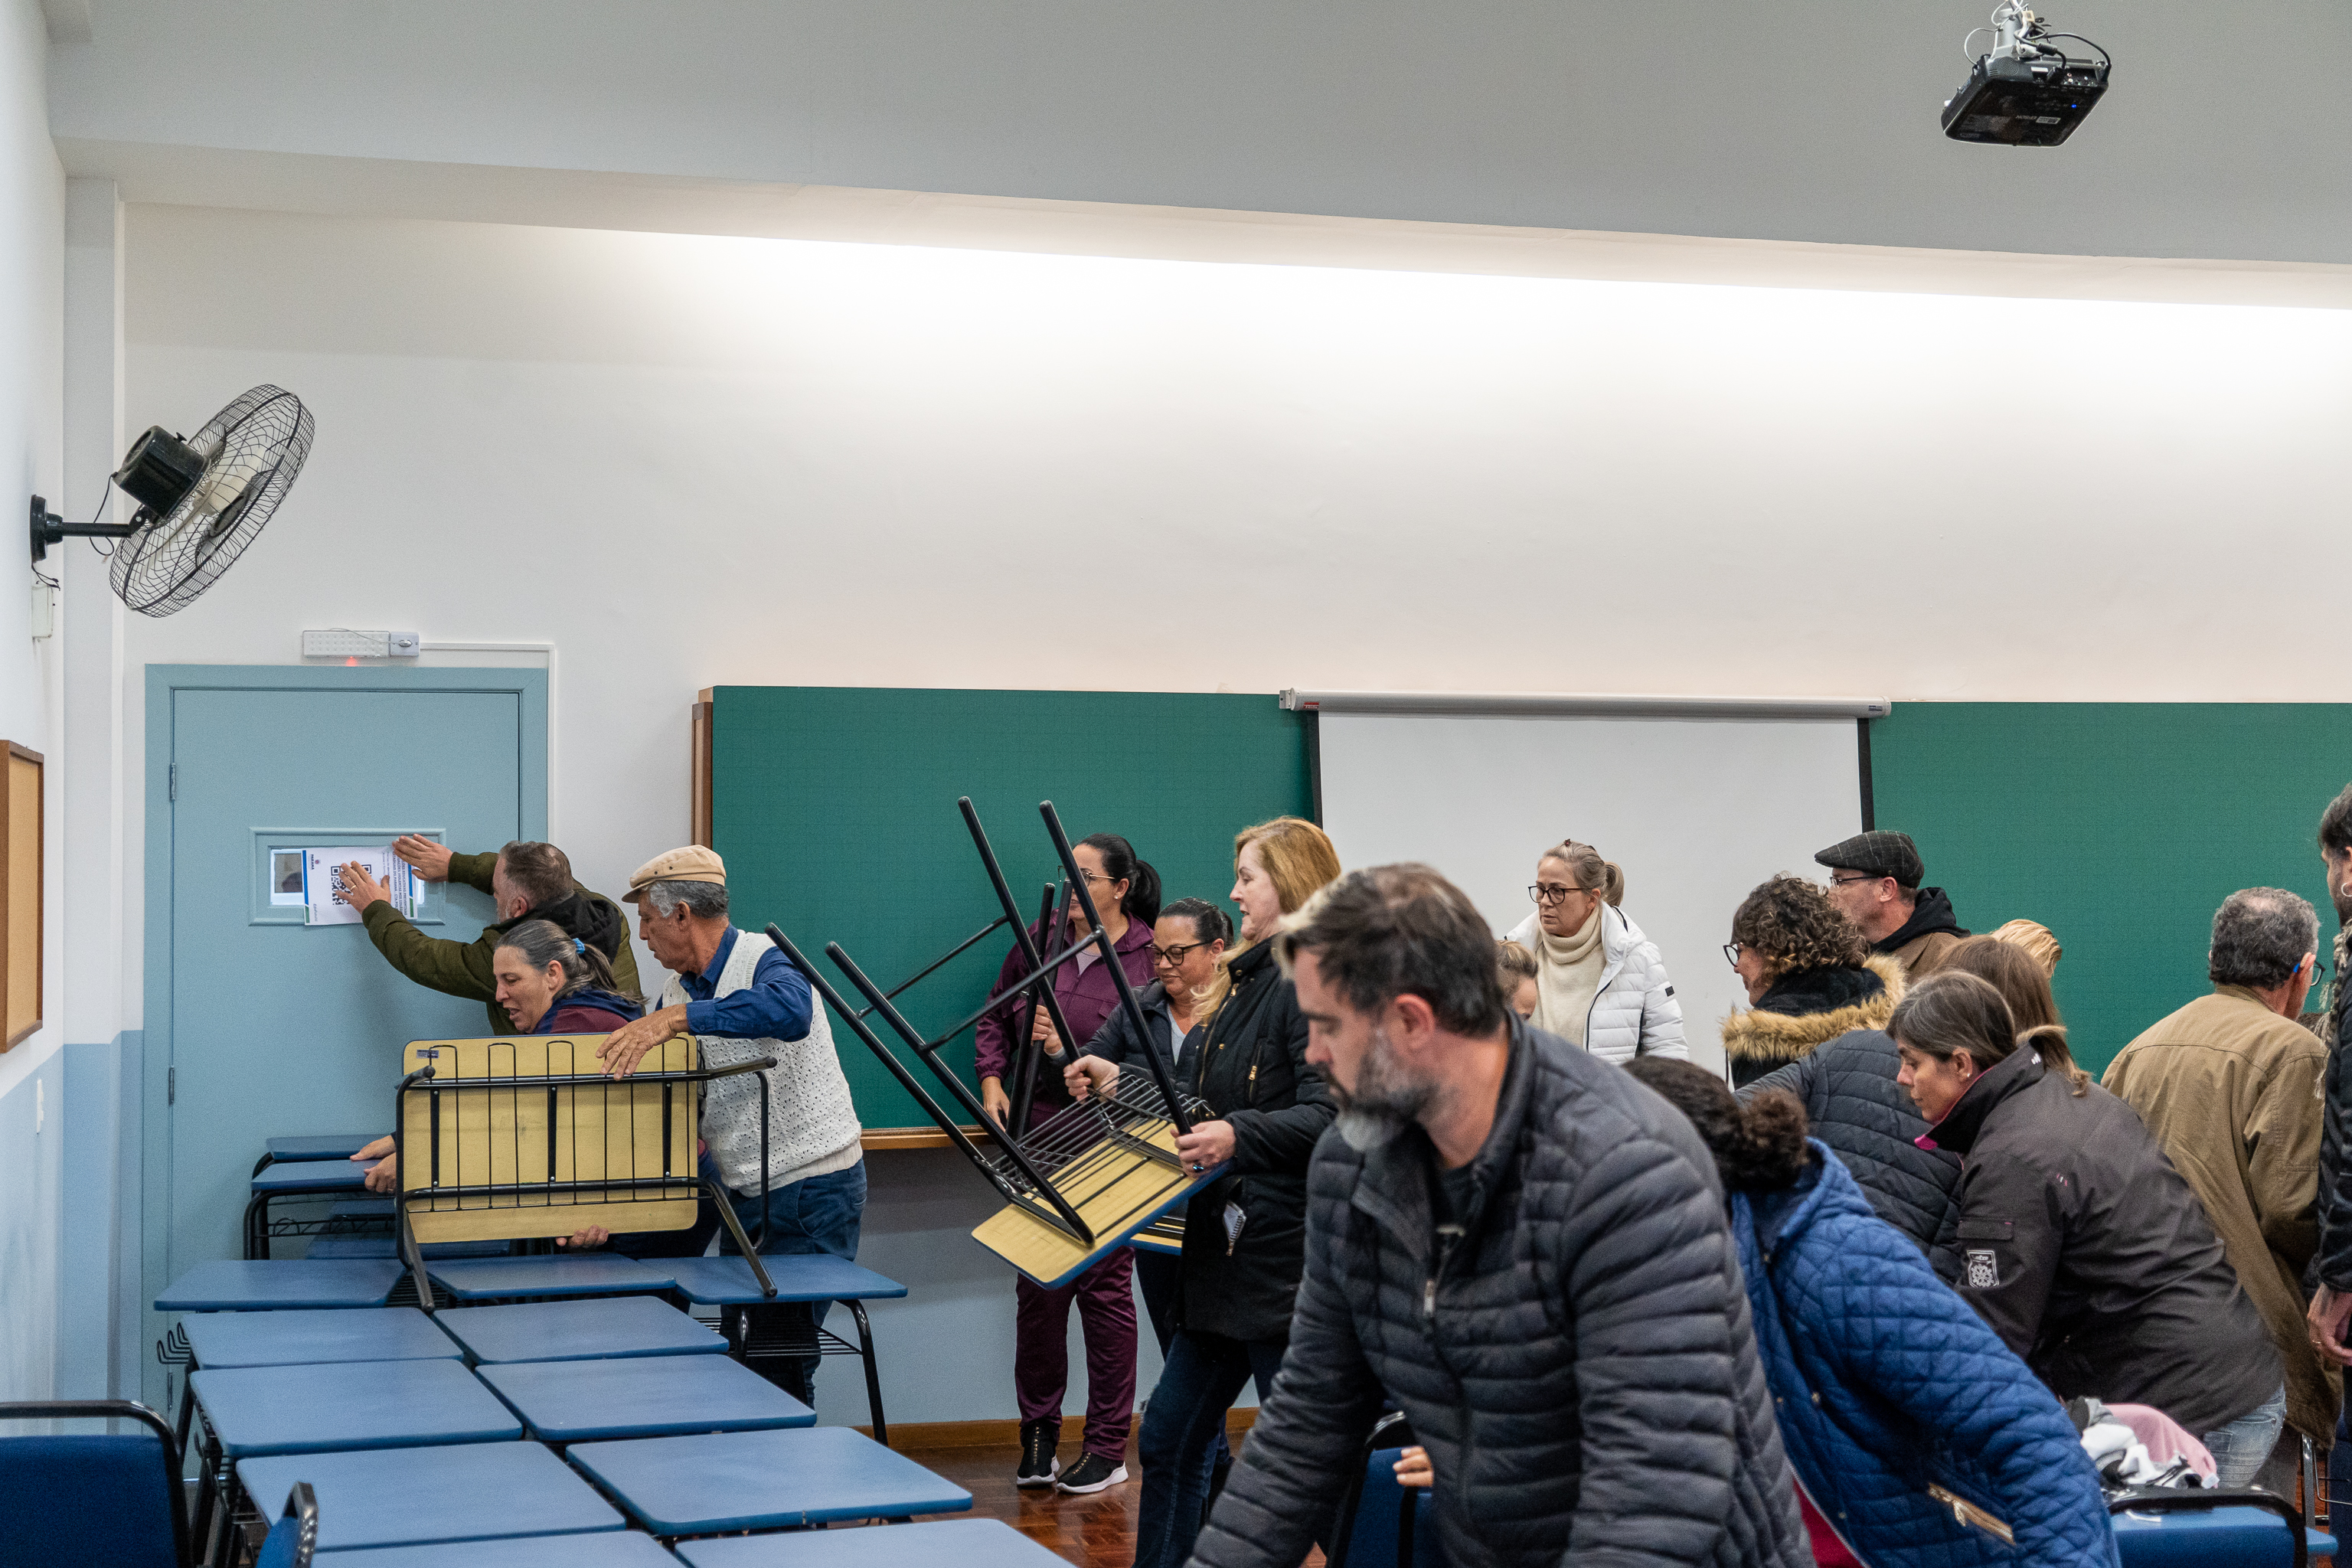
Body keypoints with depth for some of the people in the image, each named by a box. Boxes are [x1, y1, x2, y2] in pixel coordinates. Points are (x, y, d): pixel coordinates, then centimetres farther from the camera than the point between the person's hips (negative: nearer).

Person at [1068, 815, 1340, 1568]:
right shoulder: (1251, 977, 18)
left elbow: (1323, 1115, -24)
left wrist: (1238, 1136, -36)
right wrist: (1125, 1083, 19)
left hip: (1286, 1252, -10)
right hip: (1228, 1250, 11)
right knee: (1170, 1440, 14)